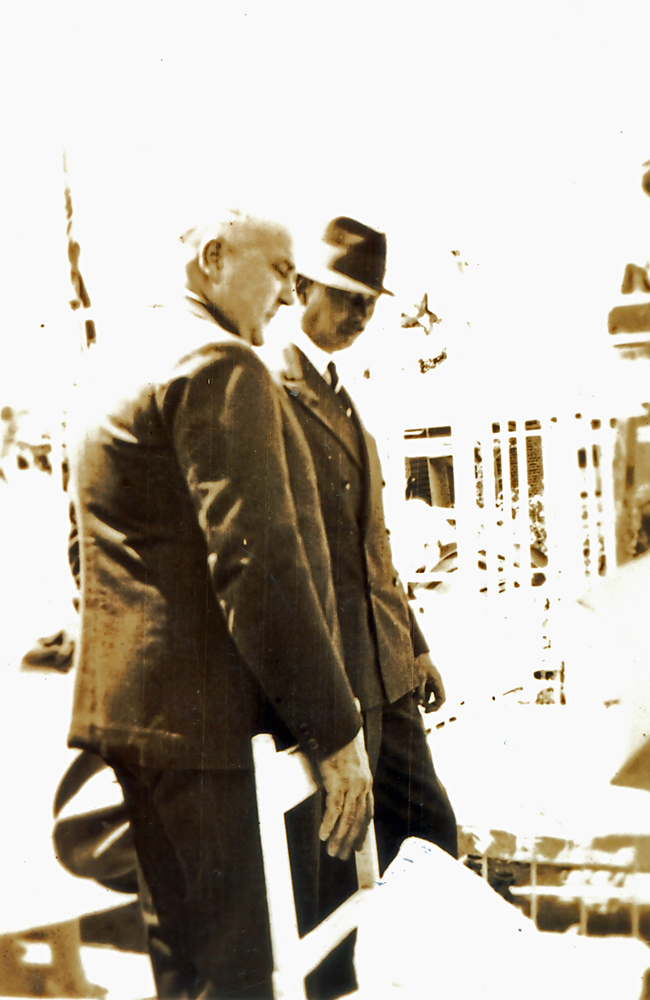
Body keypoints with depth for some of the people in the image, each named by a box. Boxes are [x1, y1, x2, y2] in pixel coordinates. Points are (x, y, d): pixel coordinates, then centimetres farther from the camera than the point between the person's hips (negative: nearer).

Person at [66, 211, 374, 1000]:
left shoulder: (115, 371, 19)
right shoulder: (219, 366, -13)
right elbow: (257, 561, -22)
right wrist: (334, 729, -18)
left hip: (131, 698, 10)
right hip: (209, 717, -10)